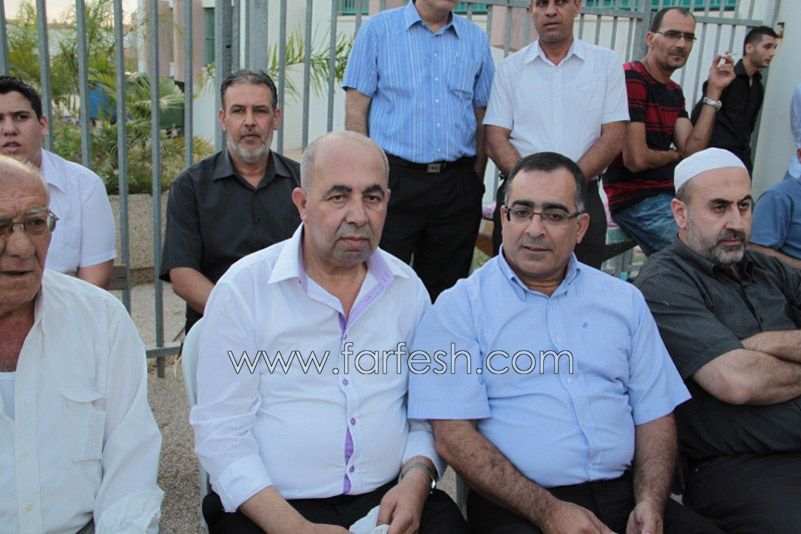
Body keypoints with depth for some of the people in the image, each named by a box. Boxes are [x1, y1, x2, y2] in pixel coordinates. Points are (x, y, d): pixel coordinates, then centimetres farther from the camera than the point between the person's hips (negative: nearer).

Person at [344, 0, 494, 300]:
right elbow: (355, 109, -1)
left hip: (457, 185, 3)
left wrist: (477, 179, 6)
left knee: (445, 292, 11)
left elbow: (483, 118, 14)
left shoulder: (476, 39, 11)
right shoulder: (378, 29, 3)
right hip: (394, 179, -3)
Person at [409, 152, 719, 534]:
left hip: (623, 494, 4)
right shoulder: (459, 308, -2)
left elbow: (654, 415, 11)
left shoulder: (624, 300, 13)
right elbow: (453, 435, -9)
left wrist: (649, 503, -5)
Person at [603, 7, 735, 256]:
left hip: (669, 193, 9)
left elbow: (693, 150, 3)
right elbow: (636, 159, -19)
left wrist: (714, 90, 0)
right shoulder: (631, 78, -13)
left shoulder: (674, 91, 16)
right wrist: (674, 156, 2)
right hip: (635, 199, -9)